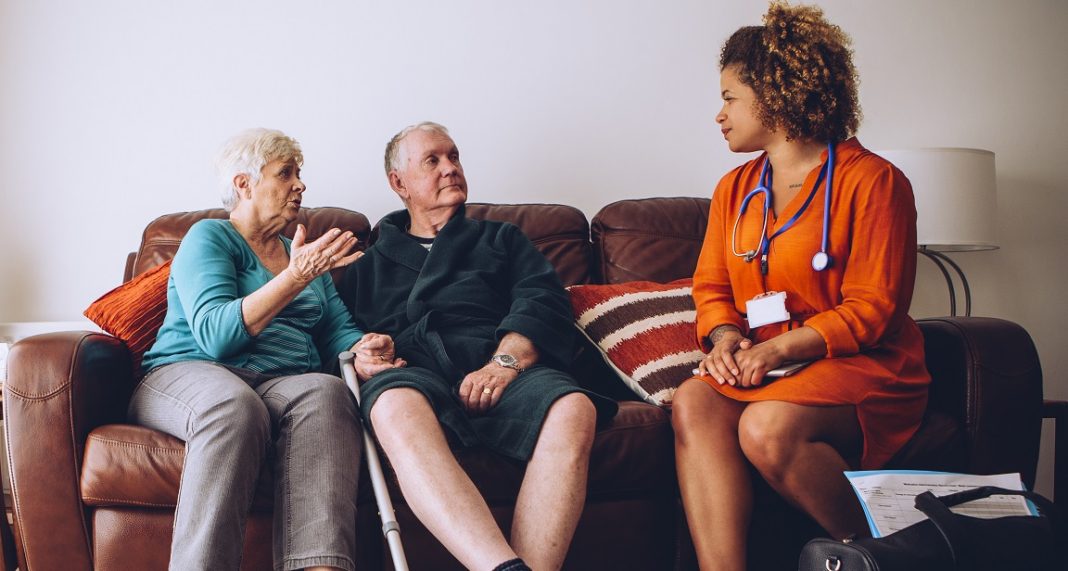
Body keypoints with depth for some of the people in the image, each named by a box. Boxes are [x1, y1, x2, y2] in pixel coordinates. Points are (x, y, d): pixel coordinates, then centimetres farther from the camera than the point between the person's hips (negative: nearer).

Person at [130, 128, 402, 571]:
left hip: (284, 382, 4)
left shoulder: (305, 253, 27)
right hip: (188, 374, -4)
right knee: (235, 405, -41)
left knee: (326, 392, -34)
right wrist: (297, 277, -16)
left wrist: (364, 352, -5)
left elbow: (339, 331, 20)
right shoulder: (210, 237, 8)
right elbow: (214, 334, -9)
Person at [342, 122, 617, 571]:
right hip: (411, 369, -1)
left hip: (494, 361, 1)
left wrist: (506, 361, -8)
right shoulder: (369, 263, 33)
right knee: (396, 407, -41)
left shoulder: (500, 239, 31)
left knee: (574, 410, -36)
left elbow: (544, 301, 12)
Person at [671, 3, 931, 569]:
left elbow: (870, 310, -10)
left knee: (768, 426, -34)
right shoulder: (736, 189, 16)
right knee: (693, 401, -26)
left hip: (862, 366, -5)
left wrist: (778, 348, -19)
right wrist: (725, 338, -7)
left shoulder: (871, 180, -5)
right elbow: (711, 286, 16)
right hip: (760, 363, 6)